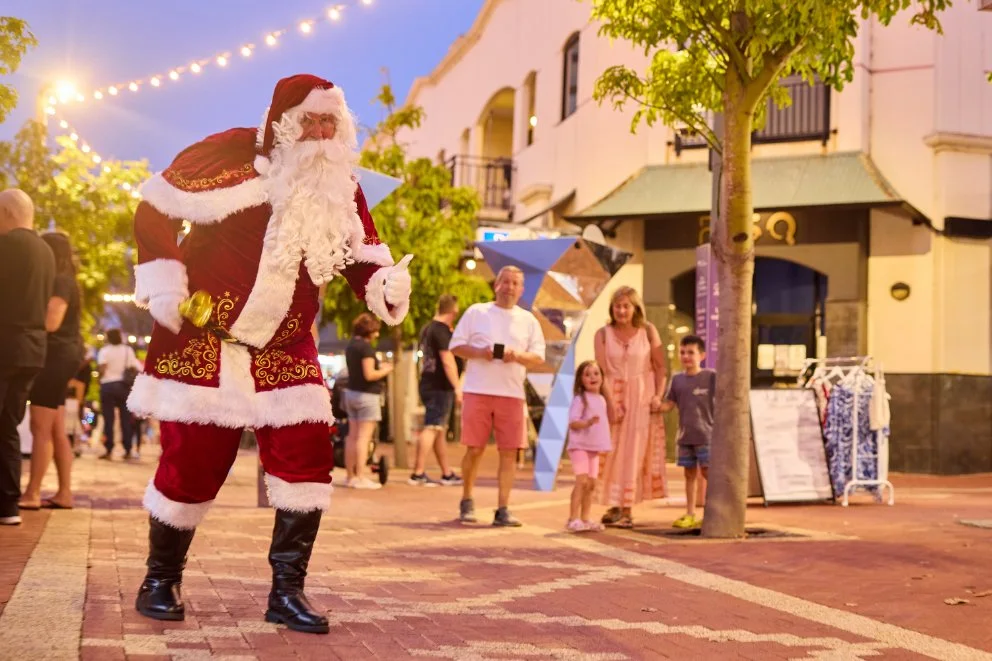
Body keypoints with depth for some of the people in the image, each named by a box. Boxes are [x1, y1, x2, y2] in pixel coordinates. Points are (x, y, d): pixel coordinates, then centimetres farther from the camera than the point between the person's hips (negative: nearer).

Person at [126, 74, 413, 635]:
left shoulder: (341, 185, 4)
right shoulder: (232, 154, -12)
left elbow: (364, 254, 7)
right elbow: (156, 210, -7)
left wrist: (389, 285, -15)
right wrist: (164, 285, -12)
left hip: (285, 351, 5)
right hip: (204, 340, -4)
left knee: (307, 459, -5)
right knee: (194, 463, 1)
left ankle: (287, 590, 6)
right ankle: (162, 579, 23)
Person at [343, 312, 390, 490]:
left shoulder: (350, 346, 12)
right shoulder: (366, 347, -16)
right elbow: (369, 375, -21)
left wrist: (380, 368, 13)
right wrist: (385, 371, -4)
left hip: (351, 393, 9)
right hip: (366, 395, -9)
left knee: (352, 436, 11)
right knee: (364, 437, -7)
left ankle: (350, 476, 15)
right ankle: (360, 477, -7)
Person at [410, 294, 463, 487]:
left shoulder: (427, 329, 15)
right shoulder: (443, 331, -13)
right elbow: (448, 361, -20)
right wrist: (458, 387, -21)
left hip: (428, 384, 10)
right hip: (440, 388, -10)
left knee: (441, 430, 14)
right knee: (432, 428, -11)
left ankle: (447, 474, 20)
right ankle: (418, 473, -14)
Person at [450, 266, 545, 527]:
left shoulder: (528, 320, 13)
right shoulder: (476, 312, 8)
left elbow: (539, 358, 9)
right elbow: (455, 345, 6)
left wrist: (518, 356, -12)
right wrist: (479, 352, -12)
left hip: (512, 394, 2)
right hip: (477, 391, -2)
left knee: (509, 452, -3)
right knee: (474, 449, -1)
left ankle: (503, 509, 2)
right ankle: (466, 501, 18)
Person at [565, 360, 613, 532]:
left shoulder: (602, 399, 13)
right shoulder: (580, 399, -10)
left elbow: (608, 420, 29)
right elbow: (572, 423, -19)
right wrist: (587, 423, -35)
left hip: (595, 448, 8)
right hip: (580, 446, -8)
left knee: (591, 483, 9)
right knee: (582, 481, -17)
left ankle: (585, 519, 17)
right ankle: (573, 519, -16)